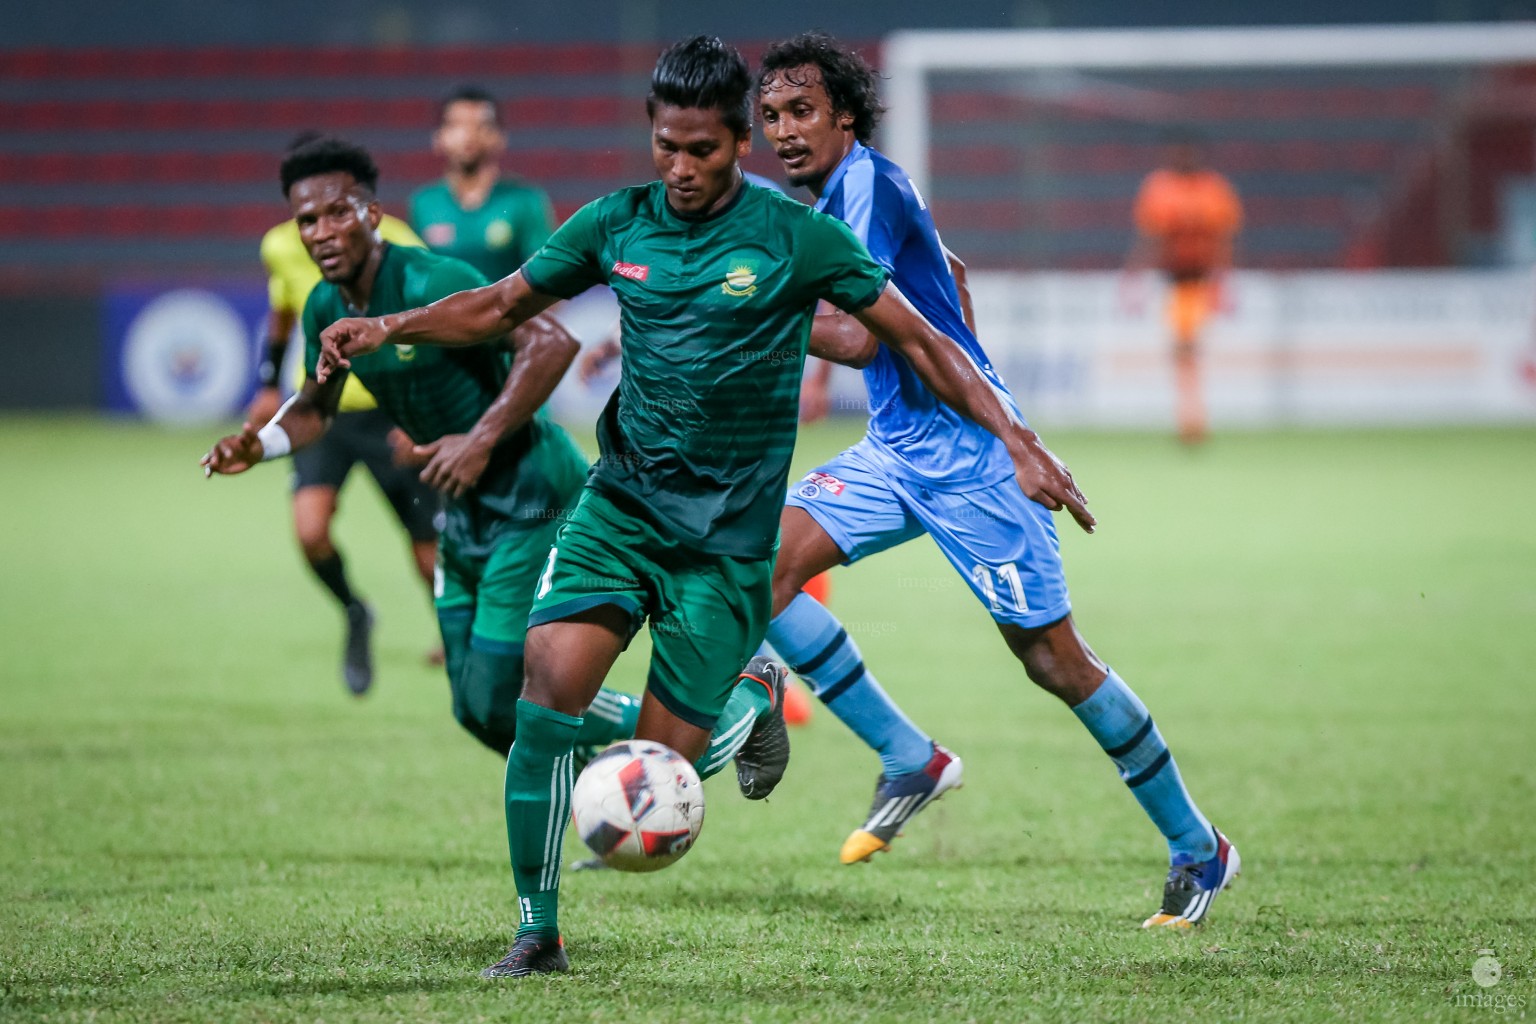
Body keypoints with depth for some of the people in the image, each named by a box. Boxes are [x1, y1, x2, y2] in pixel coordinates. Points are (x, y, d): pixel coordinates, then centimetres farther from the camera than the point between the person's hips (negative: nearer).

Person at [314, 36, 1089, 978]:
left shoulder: (798, 237, -8)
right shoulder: (618, 225, 1)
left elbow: (918, 340, -2)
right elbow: (500, 308, 12)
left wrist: (1015, 437, -10)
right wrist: (387, 328, -4)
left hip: (730, 533, -2)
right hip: (624, 501, 3)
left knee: (662, 763, -4)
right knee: (554, 672, -22)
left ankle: (754, 687, 33)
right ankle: (539, 931, -13)